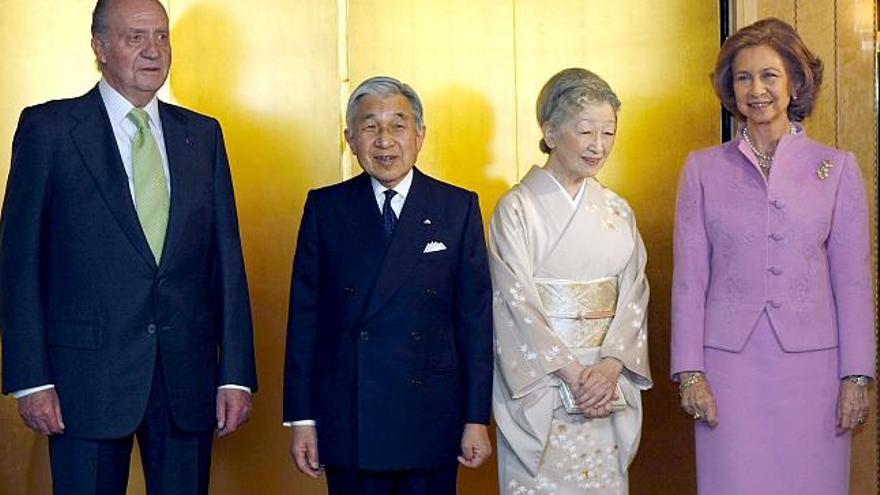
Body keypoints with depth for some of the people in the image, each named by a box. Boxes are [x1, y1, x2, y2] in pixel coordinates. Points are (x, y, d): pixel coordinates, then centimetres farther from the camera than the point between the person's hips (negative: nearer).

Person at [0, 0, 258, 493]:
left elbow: (226, 258, 8)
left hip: (188, 374, 3)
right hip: (89, 373, -3)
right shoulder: (49, 128, 1)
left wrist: (236, 374, 2)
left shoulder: (203, 135, 11)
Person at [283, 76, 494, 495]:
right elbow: (304, 315, 2)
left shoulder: (459, 208, 2)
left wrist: (477, 419, -2)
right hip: (348, 426, 0)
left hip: (431, 424, 0)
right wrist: (301, 418, -1)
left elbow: (475, 318, 1)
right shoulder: (325, 208, 3)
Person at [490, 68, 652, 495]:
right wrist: (573, 375, -16)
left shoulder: (617, 211, 10)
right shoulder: (517, 210, -4)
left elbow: (633, 295, 4)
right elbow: (517, 305, -10)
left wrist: (609, 367, -12)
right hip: (539, 386, -4)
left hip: (610, 384, 4)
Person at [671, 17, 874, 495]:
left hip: (811, 362, 0)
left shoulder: (837, 167, 4)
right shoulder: (703, 169, 5)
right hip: (730, 363, 0)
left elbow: (853, 280, 3)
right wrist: (689, 372, -2)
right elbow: (689, 279, 4)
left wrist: (856, 376, -1)